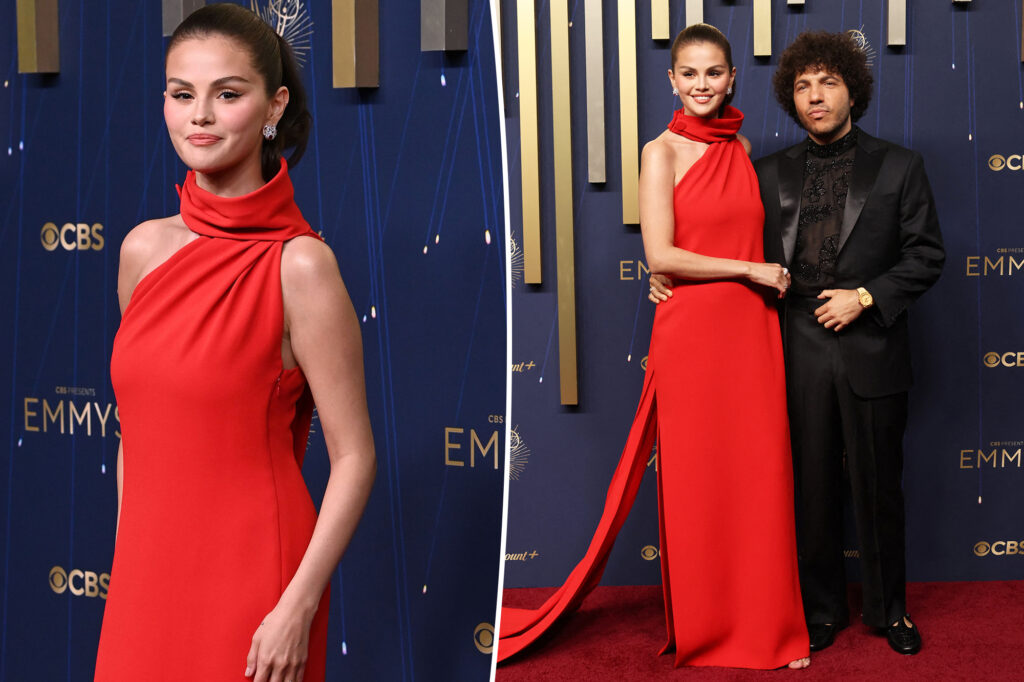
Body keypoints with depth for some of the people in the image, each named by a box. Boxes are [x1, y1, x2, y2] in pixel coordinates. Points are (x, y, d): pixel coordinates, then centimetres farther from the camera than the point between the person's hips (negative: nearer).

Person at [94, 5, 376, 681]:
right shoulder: (145, 249, 2)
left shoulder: (300, 264, -14)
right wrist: (128, 565, 11)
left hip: (252, 572, -5)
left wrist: (297, 607, -16)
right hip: (147, 573, 5)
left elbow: (354, 457, -13)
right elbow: (136, 428, 11)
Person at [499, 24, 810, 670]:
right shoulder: (663, 151, -4)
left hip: (752, 331, 5)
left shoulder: (741, 149, 12)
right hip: (691, 335, -4)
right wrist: (751, 269, -10)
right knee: (696, 484, 4)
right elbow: (661, 255, -11)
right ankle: (701, 627, 20)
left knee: (759, 478, 6)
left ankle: (764, 622, 21)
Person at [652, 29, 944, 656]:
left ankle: (890, 610, 25)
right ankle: (823, 609, 24)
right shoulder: (771, 174, 10)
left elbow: (926, 254, 1)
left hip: (871, 351, -1)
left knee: (879, 487, 8)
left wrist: (866, 297, -10)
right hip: (801, 352, 1)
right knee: (813, 488, 9)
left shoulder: (899, 167, 4)